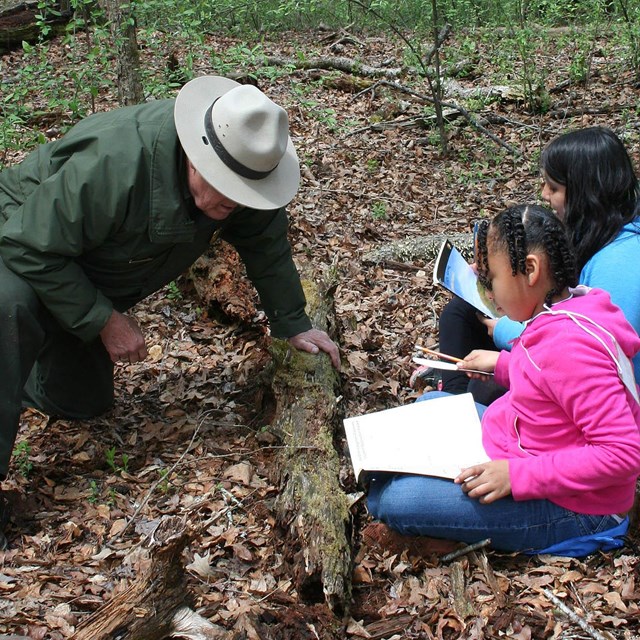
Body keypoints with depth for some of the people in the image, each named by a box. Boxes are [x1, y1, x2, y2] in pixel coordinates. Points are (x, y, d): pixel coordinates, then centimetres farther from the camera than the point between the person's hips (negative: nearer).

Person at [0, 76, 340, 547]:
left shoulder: (242, 171, -20)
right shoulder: (115, 163, -41)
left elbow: (265, 244, -5)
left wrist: (292, 325, -4)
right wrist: (105, 321, -31)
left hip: (95, 286, 7)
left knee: (83, 402, 15)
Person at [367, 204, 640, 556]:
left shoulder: (571, 343, -31)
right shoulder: (561, 314, -1)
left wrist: (517, 474, -32)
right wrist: (503, 363, 10)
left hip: (565, 508, -10)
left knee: (390, 500, -21)